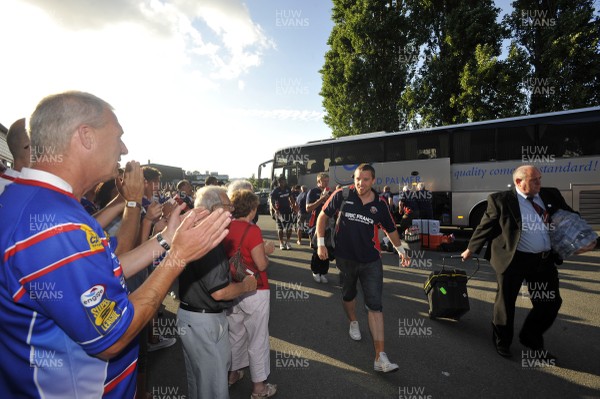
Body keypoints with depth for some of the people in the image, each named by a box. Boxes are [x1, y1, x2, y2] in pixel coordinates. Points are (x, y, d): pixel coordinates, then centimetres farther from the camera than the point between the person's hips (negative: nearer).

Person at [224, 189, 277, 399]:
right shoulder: (252, 230, -21)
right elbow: (261, 265, -19)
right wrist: (266, 251, -1)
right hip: (254, 292, -7)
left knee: (235, 334, 24)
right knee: (258, 339, 8)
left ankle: (233, 373, 40)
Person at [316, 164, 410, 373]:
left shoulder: (380, 204, -5)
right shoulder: (342, 195, -10)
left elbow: (390, 229, 12)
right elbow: (323, 216, -1)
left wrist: (401, 250, 8)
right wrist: (320, 243, -7)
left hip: (371, 261, 0)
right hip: (345, 258, 0)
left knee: (375, 305, -5)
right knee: (348, 295, 22)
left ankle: (380, 357, -1)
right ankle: (353, 322, 54)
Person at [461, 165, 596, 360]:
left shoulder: (551, 195, 7)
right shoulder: (501, 200, -8)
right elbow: (485, 227, -3)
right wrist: (471, 249, 2)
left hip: (545, 260, 5)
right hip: (513, 260, -5)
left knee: (551, 302, 13)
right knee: (506, 302, 9)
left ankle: (531, 339, 37)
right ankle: (502, 342, 31)